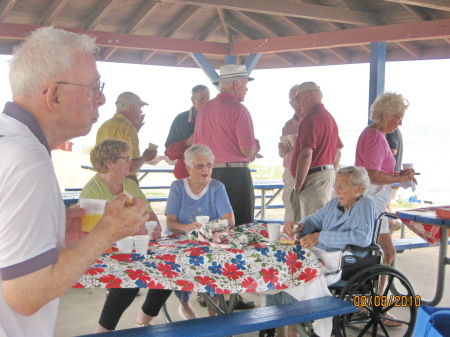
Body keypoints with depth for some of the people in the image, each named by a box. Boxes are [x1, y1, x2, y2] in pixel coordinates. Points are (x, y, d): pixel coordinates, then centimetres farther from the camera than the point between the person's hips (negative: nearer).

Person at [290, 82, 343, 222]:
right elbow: (337, 152, 22)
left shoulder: (311, 118, -15)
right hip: (328, 174, 10)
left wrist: (298, 185, -17)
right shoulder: (330, 118, 17)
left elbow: (306, 155, -22)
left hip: (313, 177, -10)